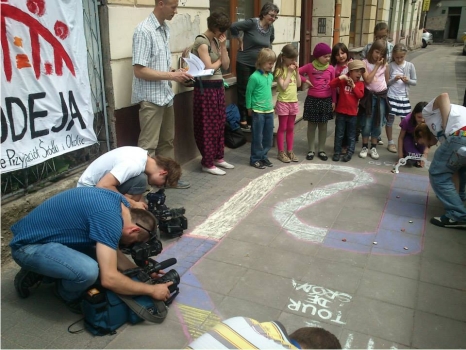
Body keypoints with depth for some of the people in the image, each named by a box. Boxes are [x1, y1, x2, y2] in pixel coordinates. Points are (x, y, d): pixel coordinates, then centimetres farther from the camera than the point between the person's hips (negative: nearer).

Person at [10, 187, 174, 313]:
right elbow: (109, 278, -29)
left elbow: (114, 252, 14)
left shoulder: (117, 202, 2)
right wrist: (151, 290, -17)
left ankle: (39, 274, 17)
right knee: (88, 270, -31)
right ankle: (68, 296, 4)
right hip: (28, 246, -10)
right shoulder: (109, 217, -26)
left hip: (38, 232, 10)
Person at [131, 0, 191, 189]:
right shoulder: (144, 30, -15)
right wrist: (172, 76, -20)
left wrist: (177, 74, 2)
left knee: (167, 141, 17)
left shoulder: (165, 29, 10)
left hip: (166, 95, 8)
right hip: (150, 98, -8)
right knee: (148, 146, -2)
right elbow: (139, 70, -19)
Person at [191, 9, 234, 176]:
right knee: (208, 126, -1)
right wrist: (219, 60, -1)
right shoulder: (201, 41, -14)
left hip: (218, 87, 9)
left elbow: (226, 65, 7)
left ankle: (218, 157, 27)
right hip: (206, 88, -8)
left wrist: (223, 46, -3)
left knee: (219, 124, 14)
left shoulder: (216, 41, 12)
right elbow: (209, 68, -19)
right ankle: (207, 163, 9)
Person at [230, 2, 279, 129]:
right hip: (244, 63, -6)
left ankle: (253, 117, 20)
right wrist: (240, 41, -13)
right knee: (244, 91, 2)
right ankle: (243, 118, 12)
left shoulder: (271, 28, 2)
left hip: (259, 64, 6)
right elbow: (233, 26, -23)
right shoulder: (252, 23, -18)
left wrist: (266, 49, 10)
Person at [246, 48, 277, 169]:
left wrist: (270, 104, 17)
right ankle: (255, 159, 14)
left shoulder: (271, 76, 6)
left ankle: (263, 156, 27)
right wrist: (249, 108, -2)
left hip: (270, 111, 7)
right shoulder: (254, 77, -15)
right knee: (258, 137, 2)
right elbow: (248, 93, -8)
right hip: (258, 111, -6)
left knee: (268, 137, 12)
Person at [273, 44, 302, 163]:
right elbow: (283, 87, -21)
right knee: (282, 128, 3)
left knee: (290, 128, 12)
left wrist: (297, 71, -4)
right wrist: (289, 72, -17)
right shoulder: (280, 70, -12)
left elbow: (298, 84, 6)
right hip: (283, 102, -6)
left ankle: (290, 151, 21)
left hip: (293, 102, 6)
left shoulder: (293, 68, 7)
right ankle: (281, 152, 11)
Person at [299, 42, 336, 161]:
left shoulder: (331, 68, 0)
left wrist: (334, 101, 2)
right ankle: (311, 150, 17)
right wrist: (305, 80, -8)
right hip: (312, 100, -1)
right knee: (311, 126, 7)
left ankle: (321, 150, 20)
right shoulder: (310, 67, -4)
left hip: (326, 100, 2)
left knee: (323, 126, 10)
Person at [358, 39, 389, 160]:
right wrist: (377, 66, -16)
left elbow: (387, 79, 15)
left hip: (382, 96, 3)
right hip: (369, 95, -3)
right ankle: (365, 147, 15)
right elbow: (367, 80, -18)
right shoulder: (365, 62, -8)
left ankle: (373, 147, 17)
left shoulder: (384, 64, 2)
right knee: (367, 123, 2)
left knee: (378, 123, 7)